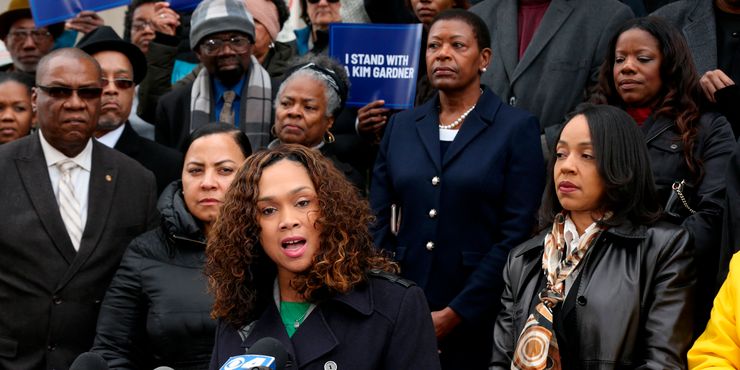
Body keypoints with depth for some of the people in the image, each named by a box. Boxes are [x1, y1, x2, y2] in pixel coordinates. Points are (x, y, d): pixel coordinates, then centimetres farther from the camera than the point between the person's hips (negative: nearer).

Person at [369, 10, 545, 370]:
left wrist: (455, 313, -13)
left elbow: (516, 234, -10)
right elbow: (378, 223, 7)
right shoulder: (401, 126, 9)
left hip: (479, 317, -3)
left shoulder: (517, 127, -3)